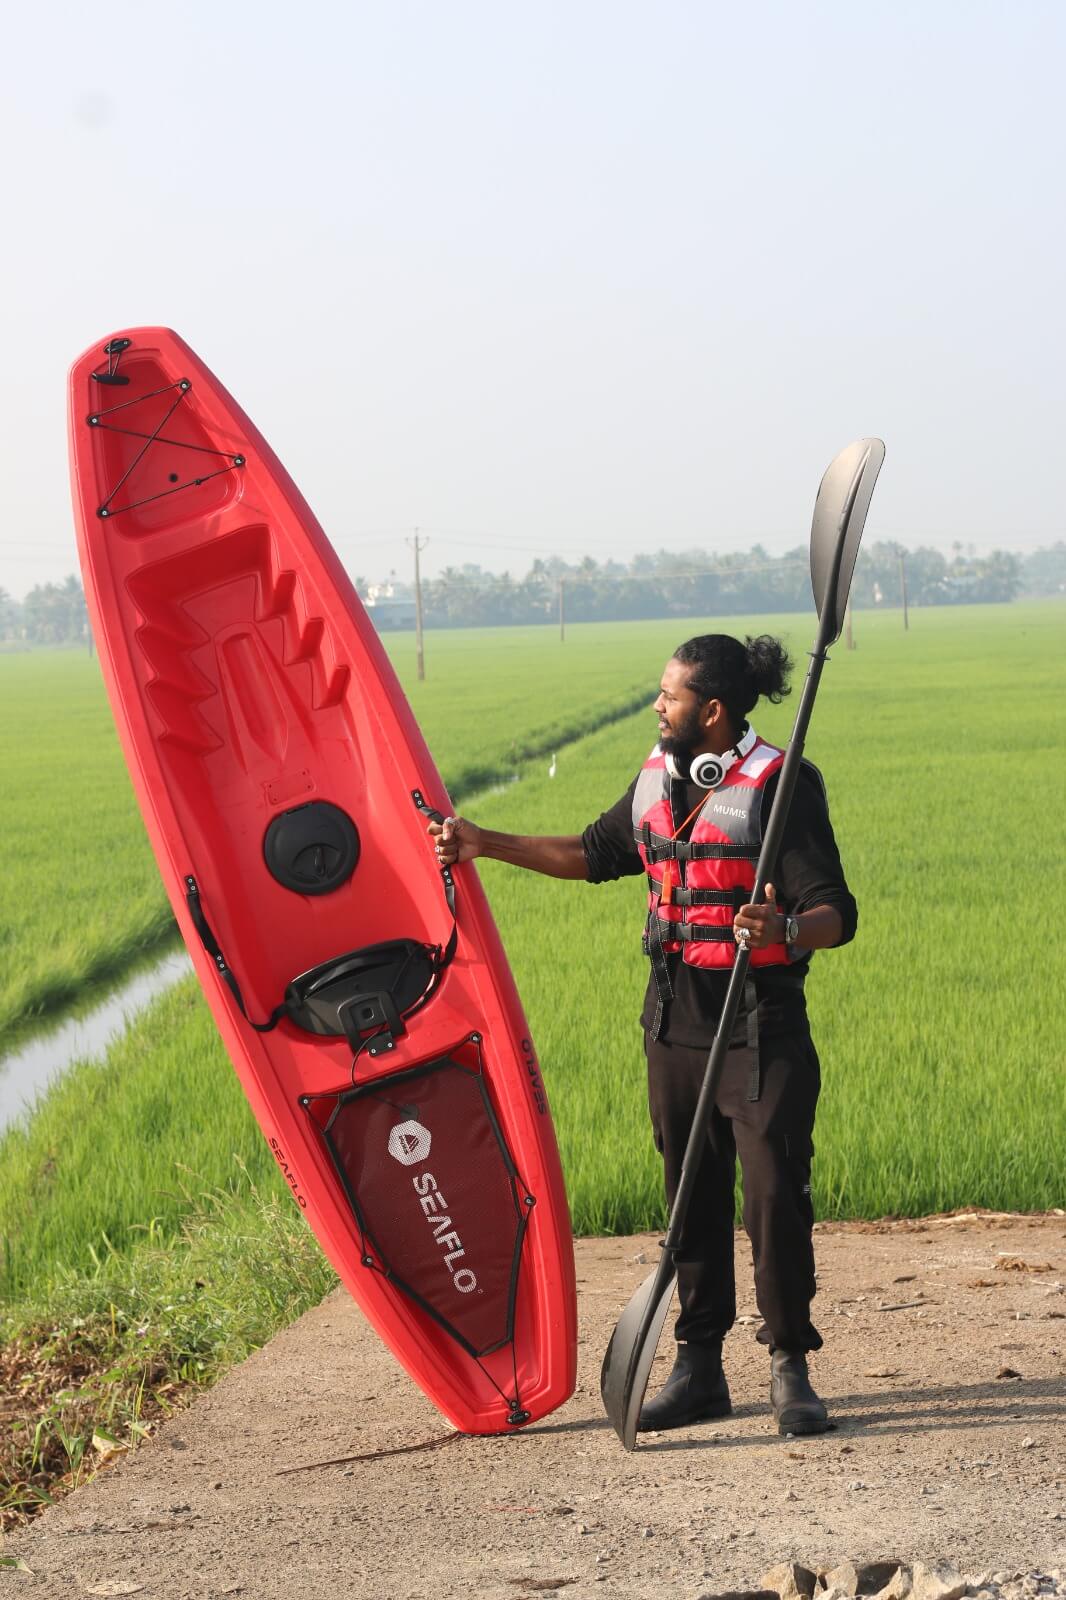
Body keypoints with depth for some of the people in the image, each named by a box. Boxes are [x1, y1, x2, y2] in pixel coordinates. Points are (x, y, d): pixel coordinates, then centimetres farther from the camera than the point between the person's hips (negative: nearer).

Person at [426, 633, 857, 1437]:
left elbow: (836, 912, -16)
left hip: (760, 1023, -7)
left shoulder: (780, 787, -12)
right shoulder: (657, 780, 10)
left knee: (776, 1195, -7)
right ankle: (699, 1368, 19)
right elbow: (596, 854, 26)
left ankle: (791, 1370, 6)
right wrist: (486, 843, 25)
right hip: (674, 1019, 7)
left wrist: (783, 931, -38)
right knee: (691, 1197, 11)